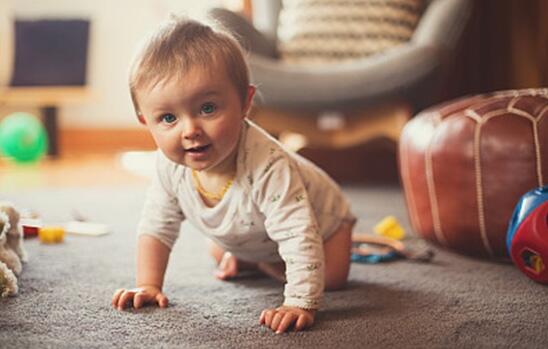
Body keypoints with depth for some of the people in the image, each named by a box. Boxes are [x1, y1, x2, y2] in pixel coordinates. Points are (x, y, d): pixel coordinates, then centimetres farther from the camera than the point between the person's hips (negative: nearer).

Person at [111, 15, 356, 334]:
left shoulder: (266, 165, -50)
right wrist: (148, 286, -19)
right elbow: (156, 227, -14)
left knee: (332, 278, -17)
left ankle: (265, 263, 6)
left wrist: (301, 304, -57)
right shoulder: (170, 166, -30)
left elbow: (300, 237, -51)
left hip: (319, 215, -5)